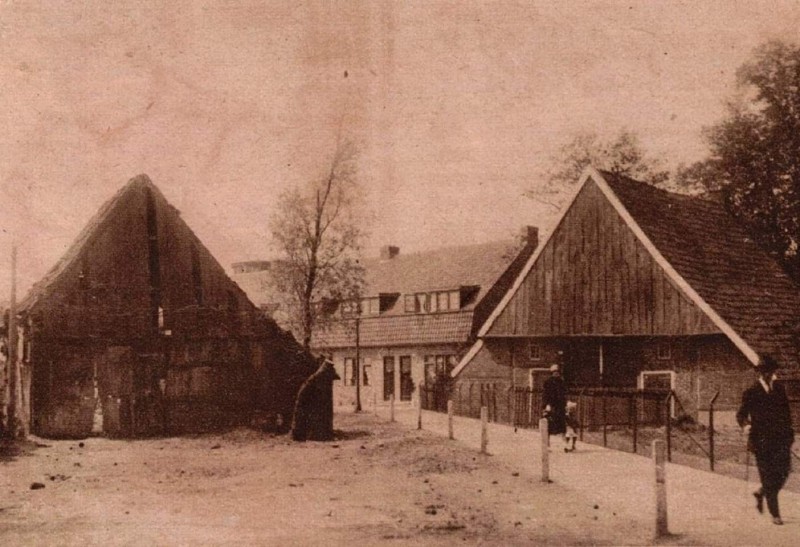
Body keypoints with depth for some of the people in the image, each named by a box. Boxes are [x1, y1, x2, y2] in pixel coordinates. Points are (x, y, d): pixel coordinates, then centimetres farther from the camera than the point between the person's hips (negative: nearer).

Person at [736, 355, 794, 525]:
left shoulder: (779, 389, 11)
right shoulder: (751, 393, -4)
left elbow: (786, 411, 17)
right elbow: (741, 414, -4)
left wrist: (788, 432, 9)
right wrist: (744, 421, -26)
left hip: (780, 438, 4)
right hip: (762, 440, -4)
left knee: (783, 471, 0)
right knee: (768, 477, -2)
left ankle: (761, 493, 28)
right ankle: (774, 514, 9)